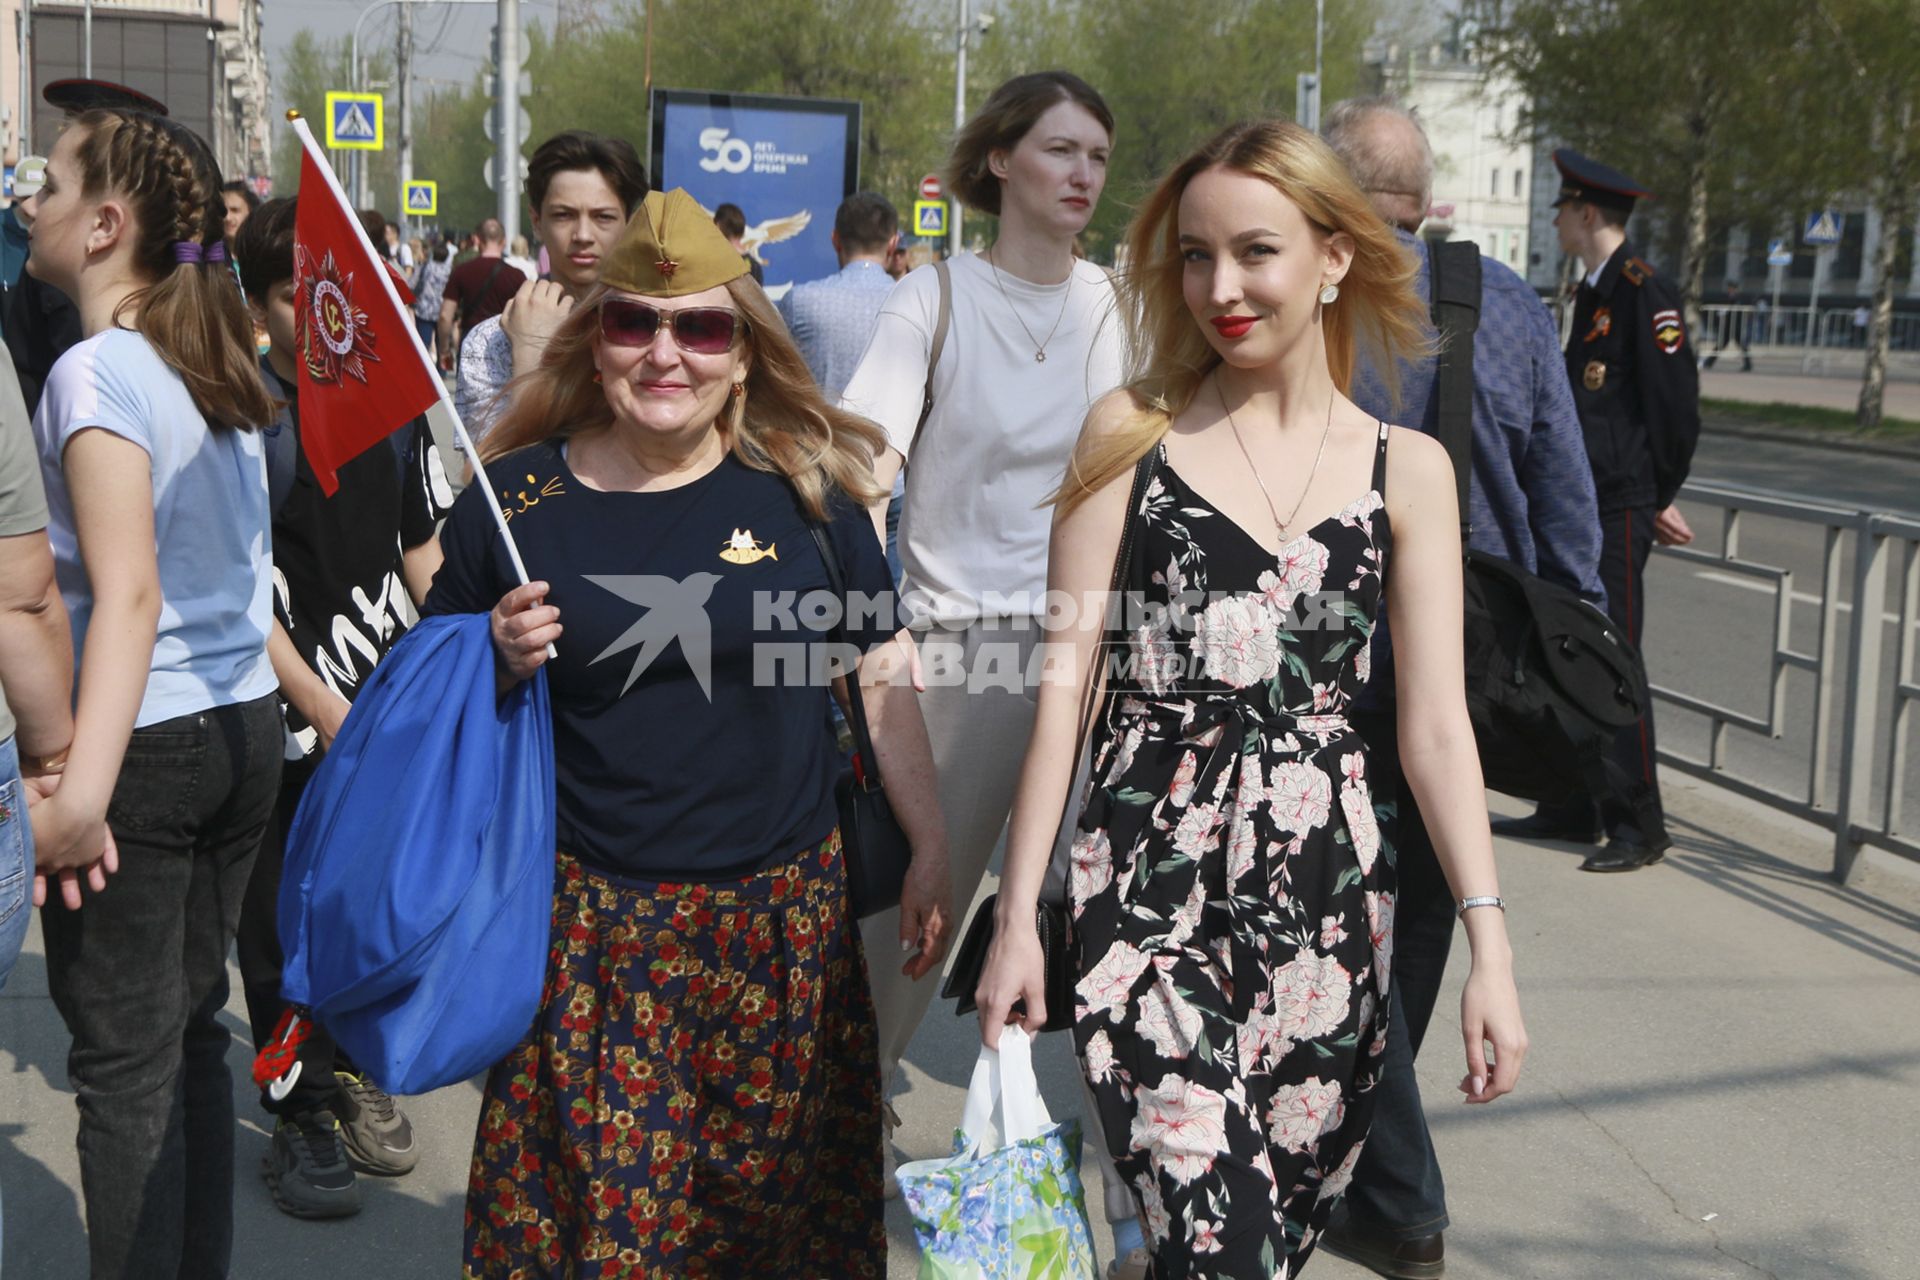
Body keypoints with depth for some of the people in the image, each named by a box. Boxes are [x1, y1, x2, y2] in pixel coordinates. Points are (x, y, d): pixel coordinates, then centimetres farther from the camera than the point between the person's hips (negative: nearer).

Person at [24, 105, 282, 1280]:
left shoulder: (94, 372, -13)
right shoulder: (221, 363, 9)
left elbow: (128, 593, -22)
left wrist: (81, 788, -29)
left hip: (148, 743, -7)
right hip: (246, 725, 7)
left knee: (125, 1058, 3)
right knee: (193, 1027, 16)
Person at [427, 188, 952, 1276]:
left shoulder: (803, 483, 0)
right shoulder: (513, 499, -2)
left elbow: (880, 673, 6)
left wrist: (932, 850, 6)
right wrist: (500, 665, -13)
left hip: (783, 920, 1)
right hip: (598, 930, -1)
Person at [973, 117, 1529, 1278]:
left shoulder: (1407, 469, 6)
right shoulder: (1133, 431, 3)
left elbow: (1435, 725, 3)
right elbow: (1066, 681, 1)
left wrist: (1491, 948, -5)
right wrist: (1017, 914, -1)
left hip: (1327, 892, 2)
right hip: (1150, 886, -2)